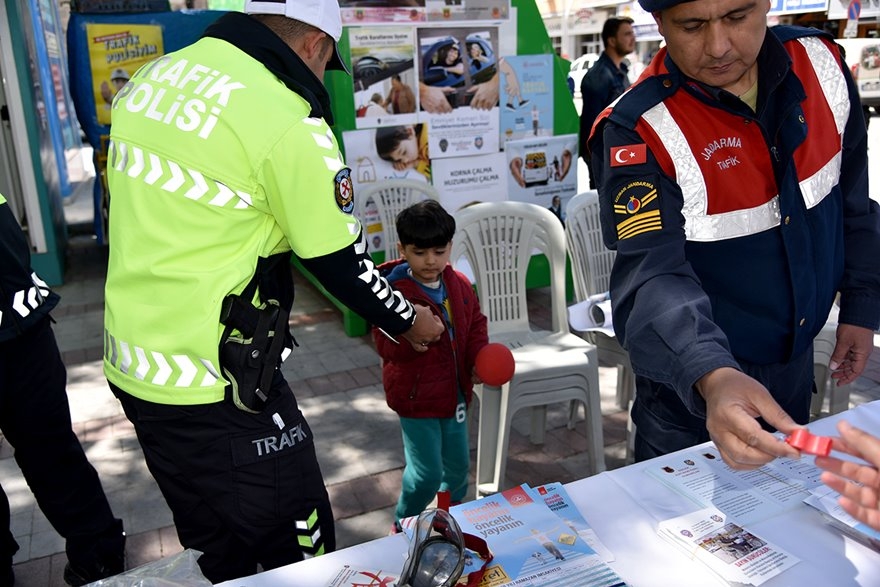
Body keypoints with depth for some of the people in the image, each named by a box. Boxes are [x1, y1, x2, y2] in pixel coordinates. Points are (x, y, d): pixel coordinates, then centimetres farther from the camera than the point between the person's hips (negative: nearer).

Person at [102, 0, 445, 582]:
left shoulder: (151, 78, 6)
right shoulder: (288, 120, -19)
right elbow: (342, 264, -11)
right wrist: (408, 322, 6)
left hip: (130, 363, 9)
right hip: (217, 386, -8)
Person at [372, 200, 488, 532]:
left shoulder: (459, 285, 0)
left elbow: (475, 324, 12)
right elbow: (386, 347, -24)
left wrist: (479, 359, -4)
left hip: (454, 390, 6)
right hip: (416, 396, -6)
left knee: (458, 465, 17)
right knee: (427, 473, -4)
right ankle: (403, 523, 26)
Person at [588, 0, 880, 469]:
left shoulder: (821, 62, -7)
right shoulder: (639, 132, -25)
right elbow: (653, 277, -34)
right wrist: (712, 377, -50)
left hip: (797, 363, 6)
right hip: (691, 382, -5)